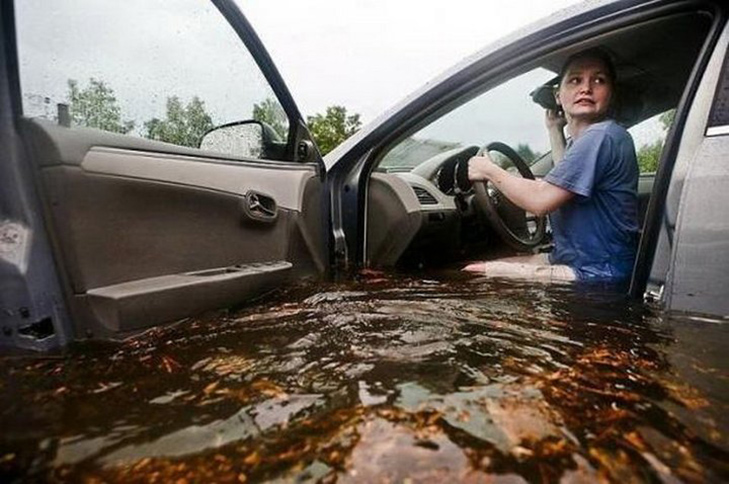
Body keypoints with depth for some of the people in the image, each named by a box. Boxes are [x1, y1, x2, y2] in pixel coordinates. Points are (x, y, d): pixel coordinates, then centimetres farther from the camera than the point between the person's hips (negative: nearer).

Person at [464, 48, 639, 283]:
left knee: (472, 278, -19)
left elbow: (540, 200, -23)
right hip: (570, 260, 9)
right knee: (473, 267, 9)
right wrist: (554, 130, 24)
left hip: (595, 273, -9)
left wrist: (490, 171, -8)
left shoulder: (603, 136, -17)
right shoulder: (585, 139, 13)